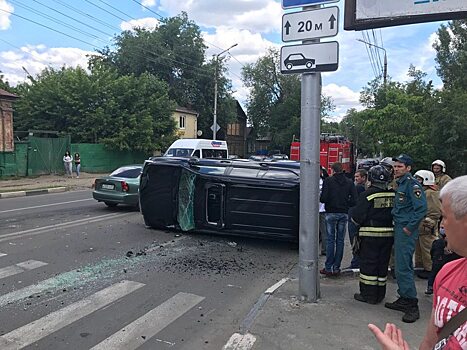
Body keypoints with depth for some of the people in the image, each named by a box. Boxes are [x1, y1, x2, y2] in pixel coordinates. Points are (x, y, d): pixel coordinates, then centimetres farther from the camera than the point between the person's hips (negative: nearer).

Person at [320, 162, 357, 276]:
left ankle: (328, 268, 5)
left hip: (331, 213, -3)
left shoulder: (328, 181, -6)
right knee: (340, 240, 9)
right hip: (344, 214, 3)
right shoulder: (350, 182, 5)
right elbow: (354, 200, -2)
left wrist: (320, 198, 8)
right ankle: (336, 267, 13)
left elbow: (323, 198, -14)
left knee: (330, 240, 3)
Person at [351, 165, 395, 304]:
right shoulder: (393, 195, 3)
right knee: (383, 263, 14)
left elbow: (357, 217, -12)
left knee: (368, 263, 3)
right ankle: (380, 294, 23)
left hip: (371, 235, -5)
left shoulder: (367, 195, -13)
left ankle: (368, 294, 8)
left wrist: (351, 211, 8)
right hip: (389, 234, 5)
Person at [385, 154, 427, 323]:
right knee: (401, 266, 15)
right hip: (399, 229, 10)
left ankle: (412, 306, 0)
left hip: (406, 232, -10)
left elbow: (421, 208, -22)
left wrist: (408, 228, -19)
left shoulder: (412, 184, -14)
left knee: (403, 268, -9)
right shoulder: (400, 184, 16)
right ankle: (403, 300, 26)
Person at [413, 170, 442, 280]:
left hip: (427, 229, -10)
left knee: (427, 250, -1)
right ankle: (419, 267, 30)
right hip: (419, 228, 10)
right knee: (419, 249, 18)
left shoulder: (430, 193, -16)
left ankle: (429, 270, 9)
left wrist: (428, 224, -20)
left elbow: (435, 212, -20)